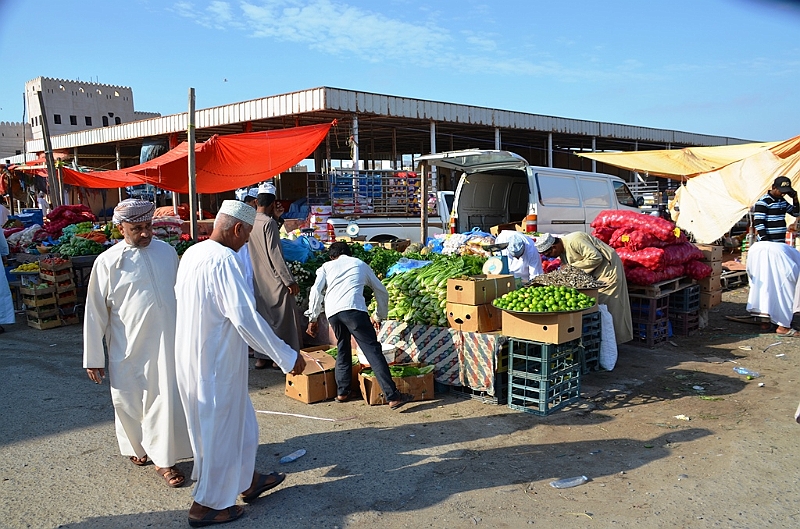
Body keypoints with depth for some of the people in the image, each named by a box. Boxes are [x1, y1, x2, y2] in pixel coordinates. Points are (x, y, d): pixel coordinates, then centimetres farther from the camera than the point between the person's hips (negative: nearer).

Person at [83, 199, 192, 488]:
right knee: (129, 401, 12)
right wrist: (93, 358, -3)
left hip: (167, 343, 2)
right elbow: (95, 312, -4)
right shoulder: (108, 261, -7)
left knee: (167, 399, 4)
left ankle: (164, 459, 19)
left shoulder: (167, 251, 2)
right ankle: (136, 446, 38)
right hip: (129, 347, -2)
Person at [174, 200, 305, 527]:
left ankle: (248, 480, 41)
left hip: (192, 356, 9)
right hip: (216, 362, -9)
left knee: (238, 421, 24)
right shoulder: (224, 261, -24)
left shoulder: (192, 254, 3)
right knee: (220, 429, 9)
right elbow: (245, 317, -30)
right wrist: (287, 356, -24)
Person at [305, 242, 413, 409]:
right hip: (353, 308, -2)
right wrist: (379, 316, 45)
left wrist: (312, 318, 15)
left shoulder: (326, 266, 28)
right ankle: (392, 396, -11)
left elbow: (316, 291, 11)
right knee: (373, 350, -5)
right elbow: (382, 291, 33)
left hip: (332, 312, 2)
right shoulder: (361, 264, 29)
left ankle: (342, 392, 24)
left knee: (343, 348, 24)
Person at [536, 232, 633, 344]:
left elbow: (596, 257, -28)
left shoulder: (573, 241, -26)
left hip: (608, 268, -10)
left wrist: (573, 267, -22)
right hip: (595, 273, 10)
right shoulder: (562, 251, 5)